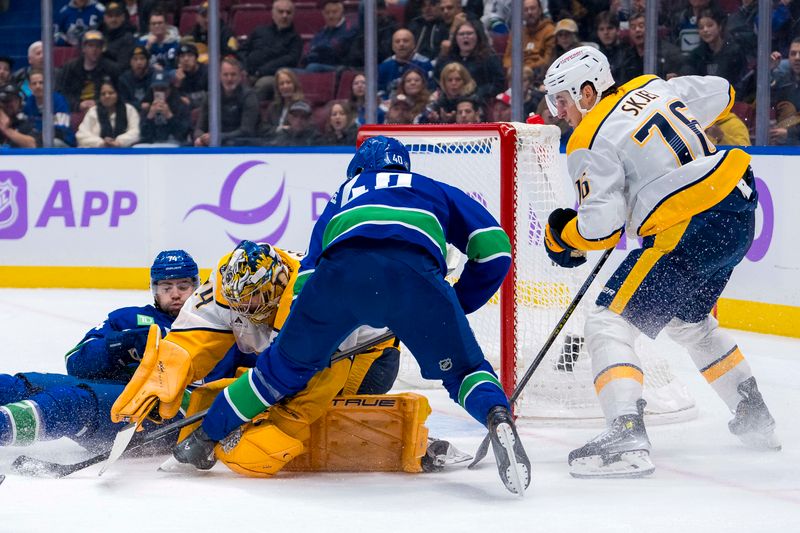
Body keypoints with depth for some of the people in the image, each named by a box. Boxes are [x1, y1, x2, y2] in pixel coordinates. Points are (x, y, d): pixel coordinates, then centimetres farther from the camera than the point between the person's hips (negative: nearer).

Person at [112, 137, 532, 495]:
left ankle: (203, 439, 28)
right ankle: (498, 417, -20)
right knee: (462, 367, 11)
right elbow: (494, 246, 24)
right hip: (415, 270, -1)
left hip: (342, 267, 2)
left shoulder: (341, 199, 41)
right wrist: (457, 304, 33)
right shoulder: (436, 191, 38)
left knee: (287, 363, 20)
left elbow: (307, 276, 30)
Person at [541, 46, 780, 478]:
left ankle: (626, 435, -24)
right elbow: (719, 94, 26)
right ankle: (755, 418, 41)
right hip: (739, 213, 9)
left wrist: (561, 236, 6)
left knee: (609, 322, -6)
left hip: (688, 231, -9)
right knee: (689, 320, 31)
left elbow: (602, 228, -13)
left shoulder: (589, 143, -7)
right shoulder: (654, 88, 13)